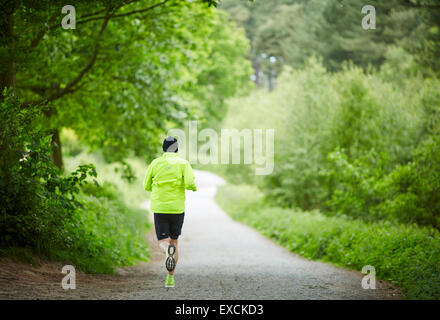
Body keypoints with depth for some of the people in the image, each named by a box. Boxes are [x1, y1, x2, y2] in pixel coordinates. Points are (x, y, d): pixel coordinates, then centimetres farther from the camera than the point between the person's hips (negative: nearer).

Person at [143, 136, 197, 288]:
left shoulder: (155, 163, 4)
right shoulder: (183, 163, -1)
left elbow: (147, 186, 7)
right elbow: (190, 183, -15)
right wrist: (194, 187, 8)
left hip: (159, 208, 0)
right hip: (177, 209, 0)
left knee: (163, 242, 3)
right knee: (174, 241, 16)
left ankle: (168, 251, -36)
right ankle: (170, 278, 15)